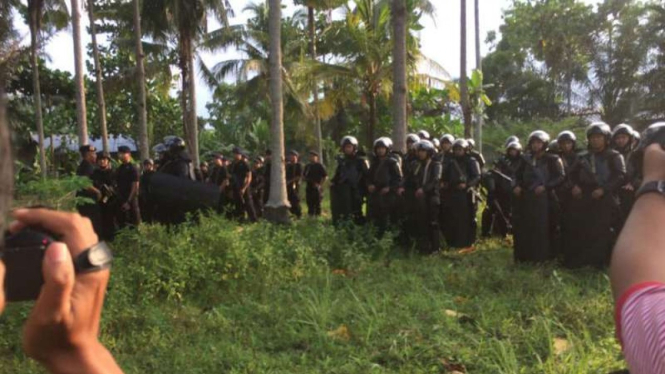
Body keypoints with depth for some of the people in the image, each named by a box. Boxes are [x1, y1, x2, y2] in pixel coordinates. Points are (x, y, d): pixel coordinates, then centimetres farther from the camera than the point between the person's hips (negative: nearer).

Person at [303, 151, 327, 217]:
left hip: (316, 187, -5)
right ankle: (310, 216, 12)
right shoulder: (307, 166, 16)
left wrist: (320, 184, -11)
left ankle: (317, 215, -1)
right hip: (309, 187, 6)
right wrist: (305, 179, 4)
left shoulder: (320, 166, -1)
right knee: (309, 203, 6)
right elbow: (303, 175, 26)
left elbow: (325, 176, -5)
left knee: (317, 203, -5)